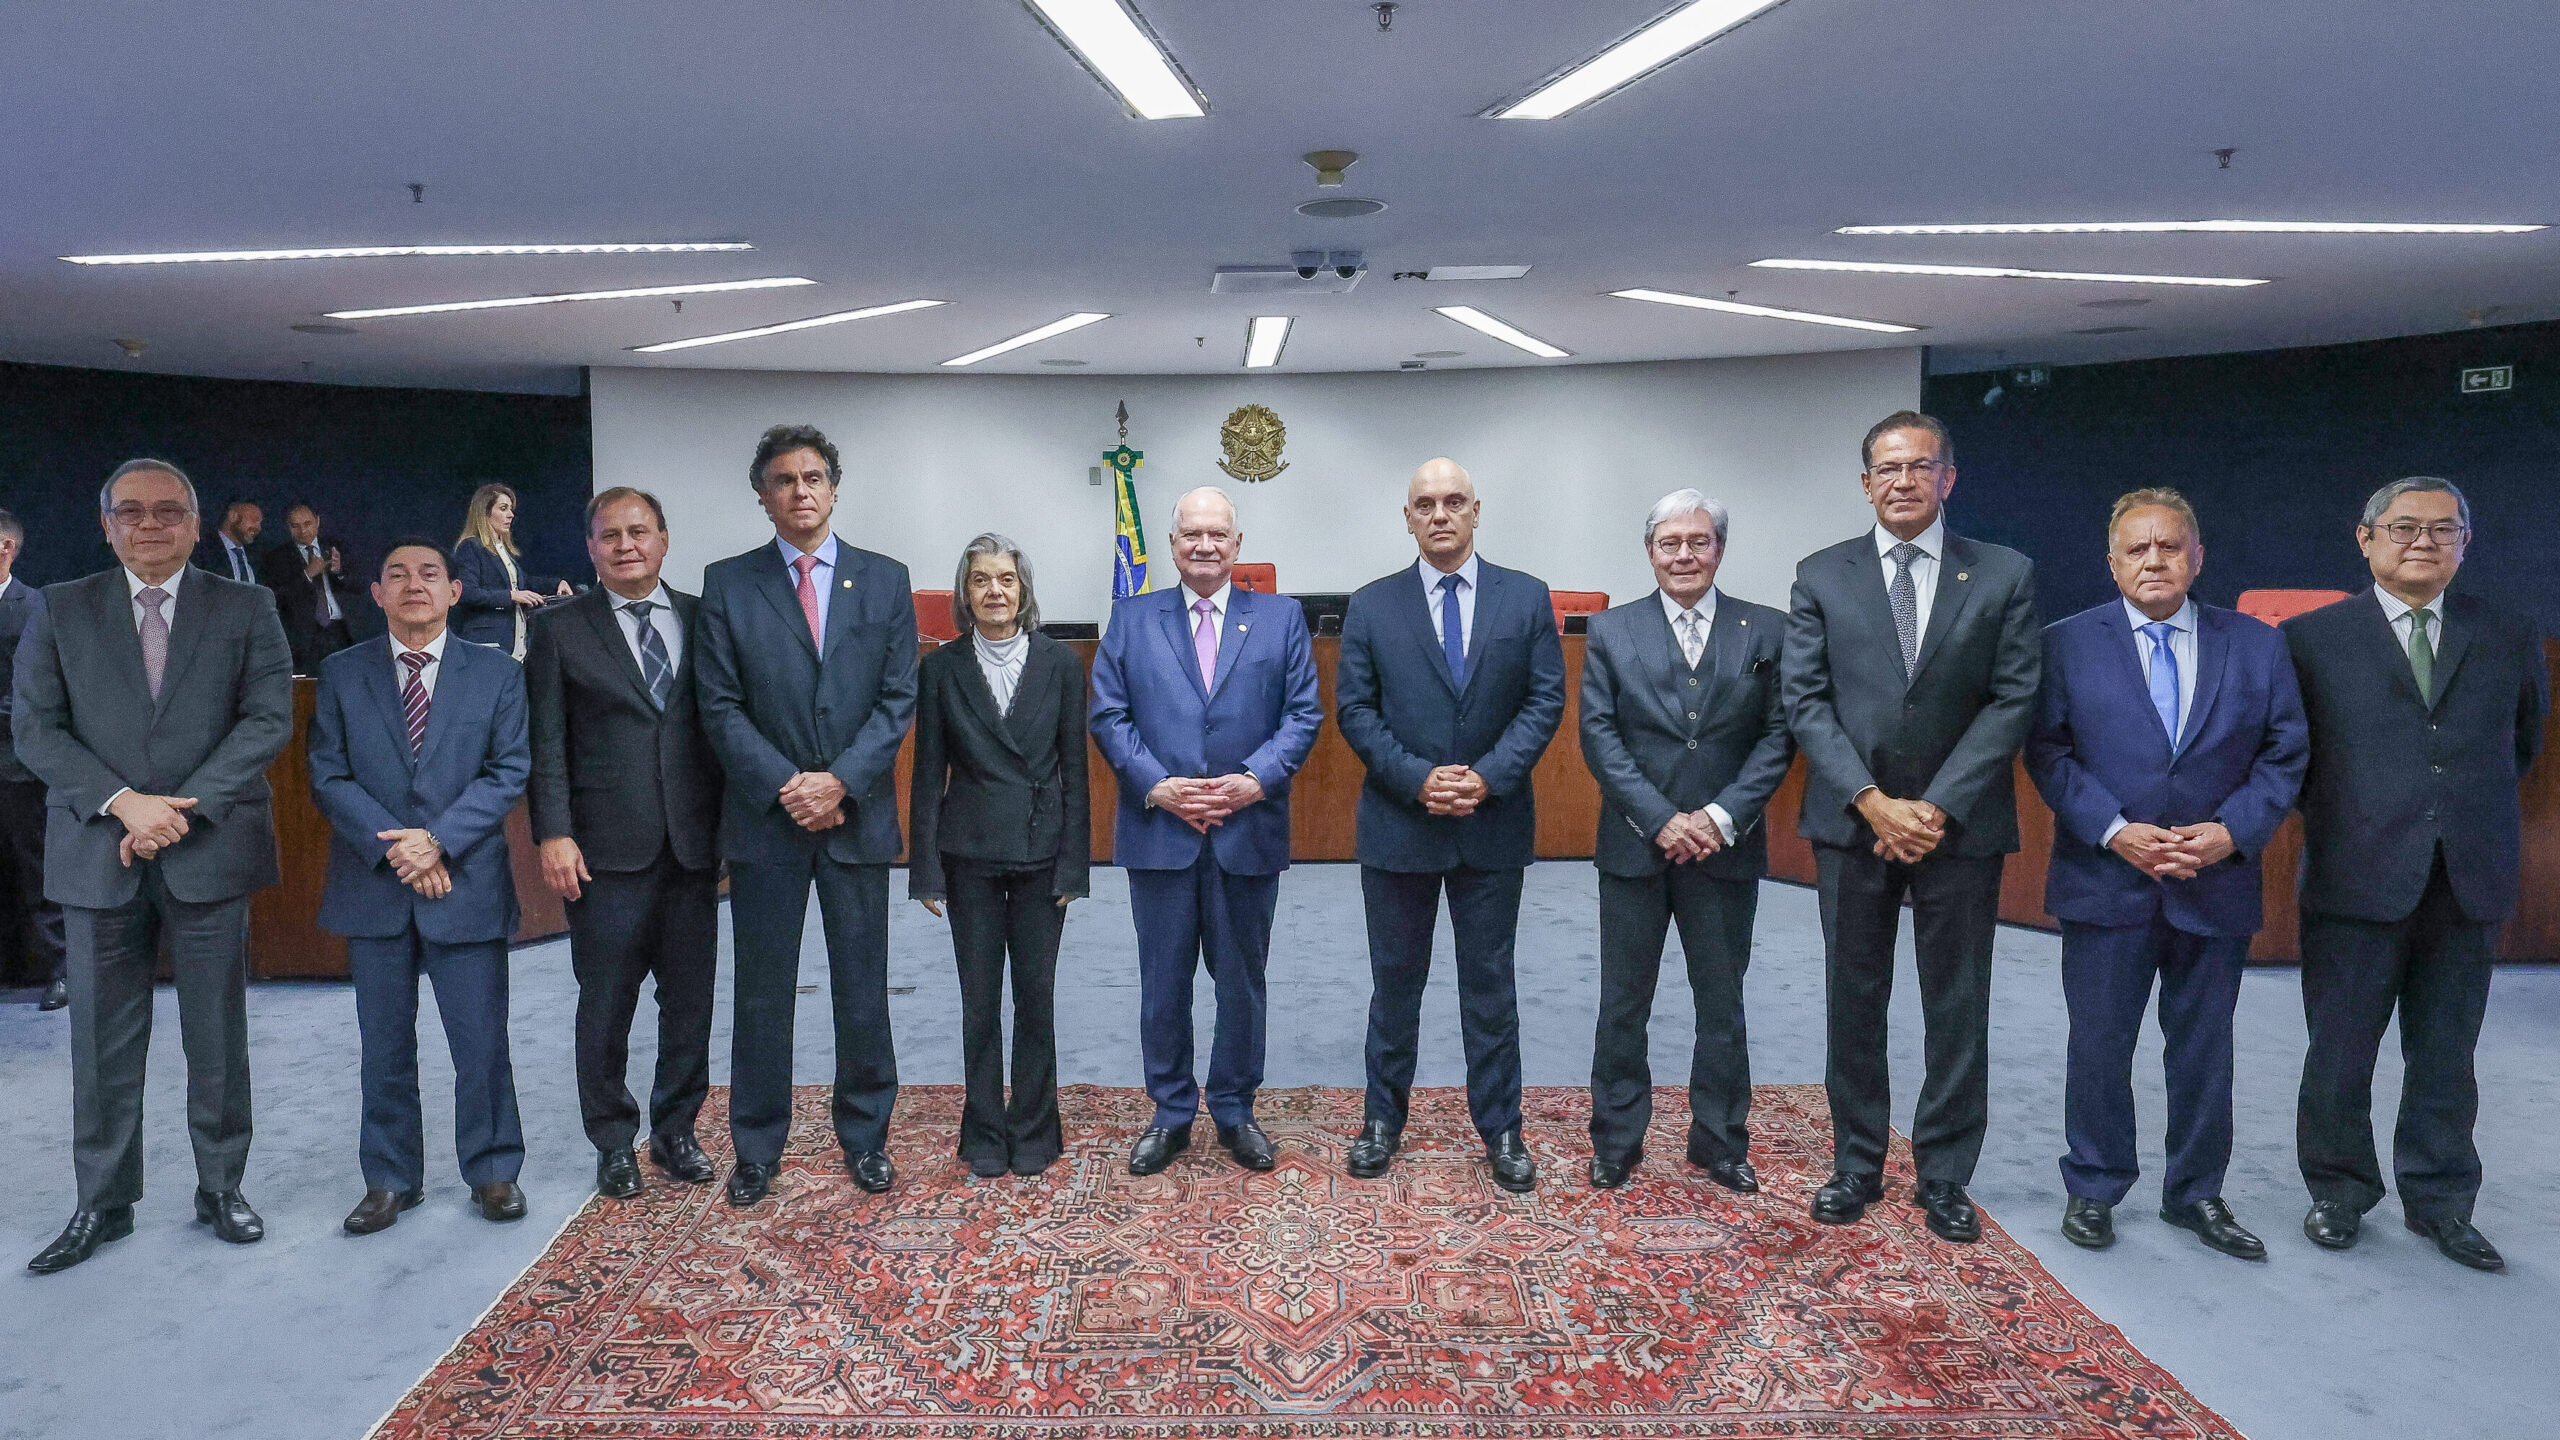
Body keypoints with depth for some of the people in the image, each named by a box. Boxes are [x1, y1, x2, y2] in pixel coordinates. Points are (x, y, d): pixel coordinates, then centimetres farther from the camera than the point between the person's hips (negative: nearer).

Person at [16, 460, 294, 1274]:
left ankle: (221, 1188, 20)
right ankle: (103, 1204, 21)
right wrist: (122, 802, -13)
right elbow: (36, 728, 1)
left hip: (210, 851, -1)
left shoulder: (245, 610, 4)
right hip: (98, 858, 1)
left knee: (218, 1036, 7)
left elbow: (268, 719, -4)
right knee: (102, 1040, 8)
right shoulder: (61, 612, 7)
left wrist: (182, 808, -13)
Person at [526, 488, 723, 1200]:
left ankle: (676, 1130, 25)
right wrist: (554, 834, -9)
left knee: (690, 1000, 9)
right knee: (607, 1006, 6)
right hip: (607, 848, -2)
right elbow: (547, 742, 0)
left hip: (694, 844, 2)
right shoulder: (560, 628, 3)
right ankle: (614, 1143, 21)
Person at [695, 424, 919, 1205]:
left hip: (858, 815, 1)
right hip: (766, 817, 0)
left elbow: (898, 698, 0)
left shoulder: (885, 579, 5)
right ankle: (757, 1148, 22)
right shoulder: (727, 583, 3)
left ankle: (865, 1136, 23)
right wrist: (785, 786, -12)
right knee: (762, 993, 8)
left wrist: (841, 781, -12)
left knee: (863, 990, 8)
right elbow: (721, 706, -2)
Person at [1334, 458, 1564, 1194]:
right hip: (1398, 825, 0)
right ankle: (1383, 1120, 25)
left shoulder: (1527, 598, 2)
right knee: (1395, 981, 11)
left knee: (1490, 983, 10)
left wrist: (1488, 777, -15)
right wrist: (1418, 779, -14)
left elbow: (1545, 701, -2)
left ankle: (1501, 1130, 21)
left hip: (1493, 825, 0)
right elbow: (1354, 710, -2)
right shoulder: (1371, 606, 1)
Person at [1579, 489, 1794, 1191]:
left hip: (1726, 847, 1)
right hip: (1635, 846, 0)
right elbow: (1598, 735, -4)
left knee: (1722, 1003, 11)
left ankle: (1721, 1142, 26)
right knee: (1624, 1003, 8)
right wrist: (1660, 819, -14)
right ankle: (1616, 1141, 21)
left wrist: (1722, 816, -13)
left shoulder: (1768, 631, 3)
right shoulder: (1611, 631, 2)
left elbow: (1779, 736, -1)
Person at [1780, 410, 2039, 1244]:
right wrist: (1873, 801, -13)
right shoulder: (1821, 577, 3)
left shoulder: (2005, 576, 2)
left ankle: (1945, 1176, 22)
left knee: (1958, 1009, 8)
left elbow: (2014, 701, -4)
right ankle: (1856, 1165, 23)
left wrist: (1938, 806, -13)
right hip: (1851, 822, 1)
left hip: (1961, 824, 0)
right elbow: (1805, 702, -3)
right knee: (1853, 1003, 10)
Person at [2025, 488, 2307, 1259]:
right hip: (2106, 882, -2)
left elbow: (2285, 753, 4)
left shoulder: (2256, 645, 5)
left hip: (2217, 883, 2)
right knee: (2099, 1044, 7)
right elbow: (2047, 752, -5)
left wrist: (2233, 830, -11)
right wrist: (2115, 832, -16)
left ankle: (2196, 1193, 28)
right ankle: (2093, 1189, 22)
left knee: (2204, 1049, 13)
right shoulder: (2068, 643, -1)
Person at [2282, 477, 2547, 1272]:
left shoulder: (2508, 637, 9)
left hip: (2469, 880, 3)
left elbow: (2522, 743, 20)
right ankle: (2339, 1191, 21)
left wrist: (2475, 809, 15)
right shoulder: (2314, 638, 1)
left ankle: (2440, 1202, 25)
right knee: (2340, 1050, 6)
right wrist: (2336, 815, 5)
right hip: (2357, 877, -2)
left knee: (2445, 1055, 12)